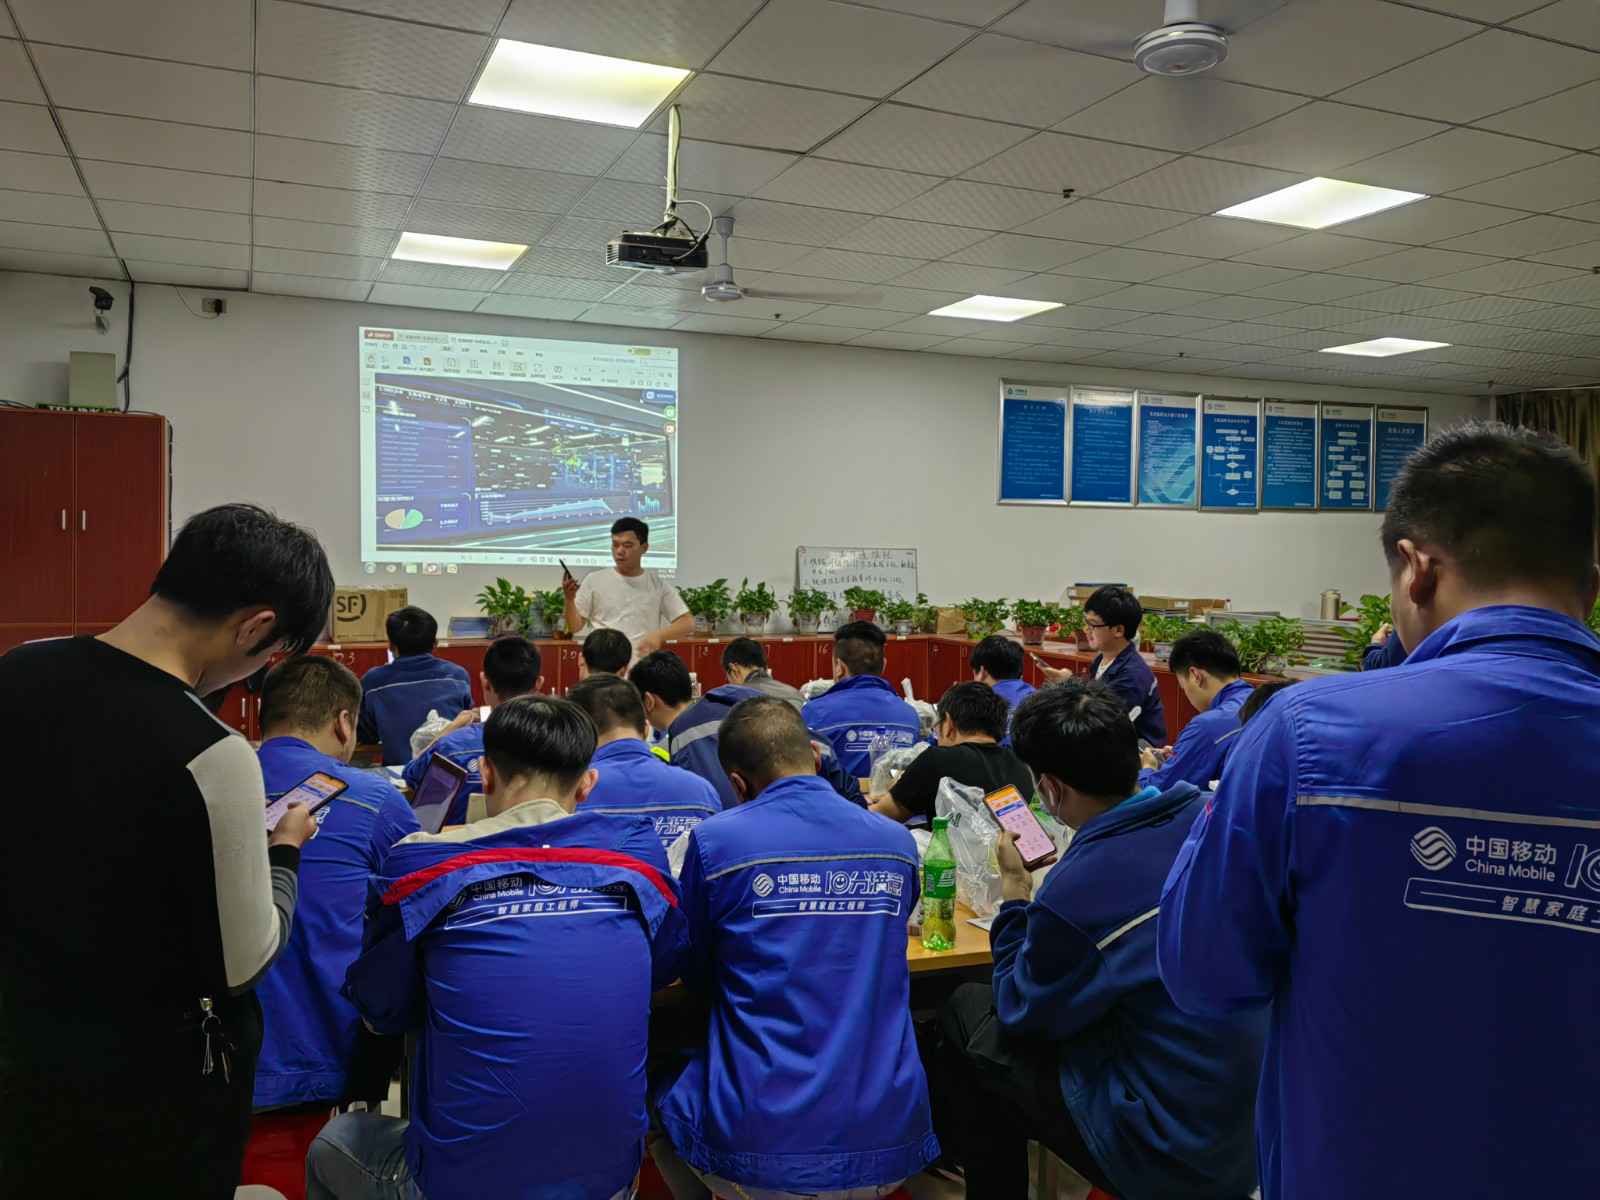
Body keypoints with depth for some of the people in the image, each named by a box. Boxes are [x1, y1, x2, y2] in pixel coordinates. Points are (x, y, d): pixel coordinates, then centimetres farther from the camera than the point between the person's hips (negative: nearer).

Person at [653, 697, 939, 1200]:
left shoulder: (715, 840, -9)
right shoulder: (897, 842, 3)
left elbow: (696, 978, 7)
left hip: (758, 1149, -3)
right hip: (891, 1141, 3)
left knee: (656, 1085, 27)